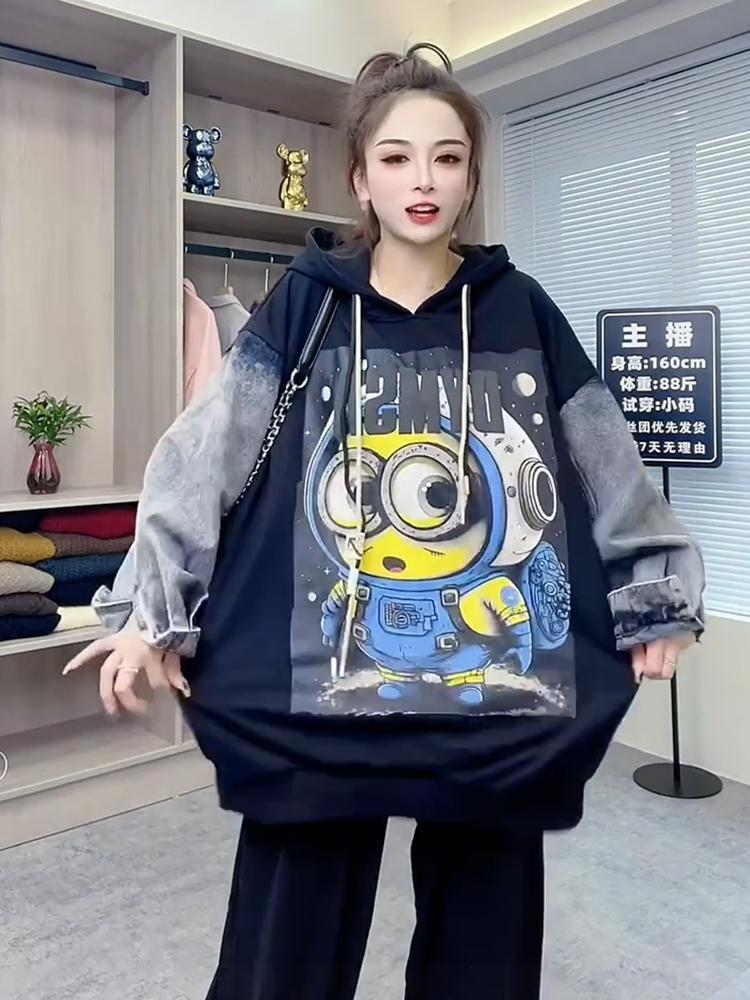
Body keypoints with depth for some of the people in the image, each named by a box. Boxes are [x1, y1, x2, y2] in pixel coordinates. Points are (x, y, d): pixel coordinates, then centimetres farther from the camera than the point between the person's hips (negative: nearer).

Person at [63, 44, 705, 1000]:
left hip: (498, 683, 2)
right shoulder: (306, 305, 2)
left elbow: (608, 465, 10)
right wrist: (151, 608, -12)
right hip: (321, 677, -1)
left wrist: (657, 595, 12)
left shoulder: (520, 311, 6)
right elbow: (203, 453, -5)